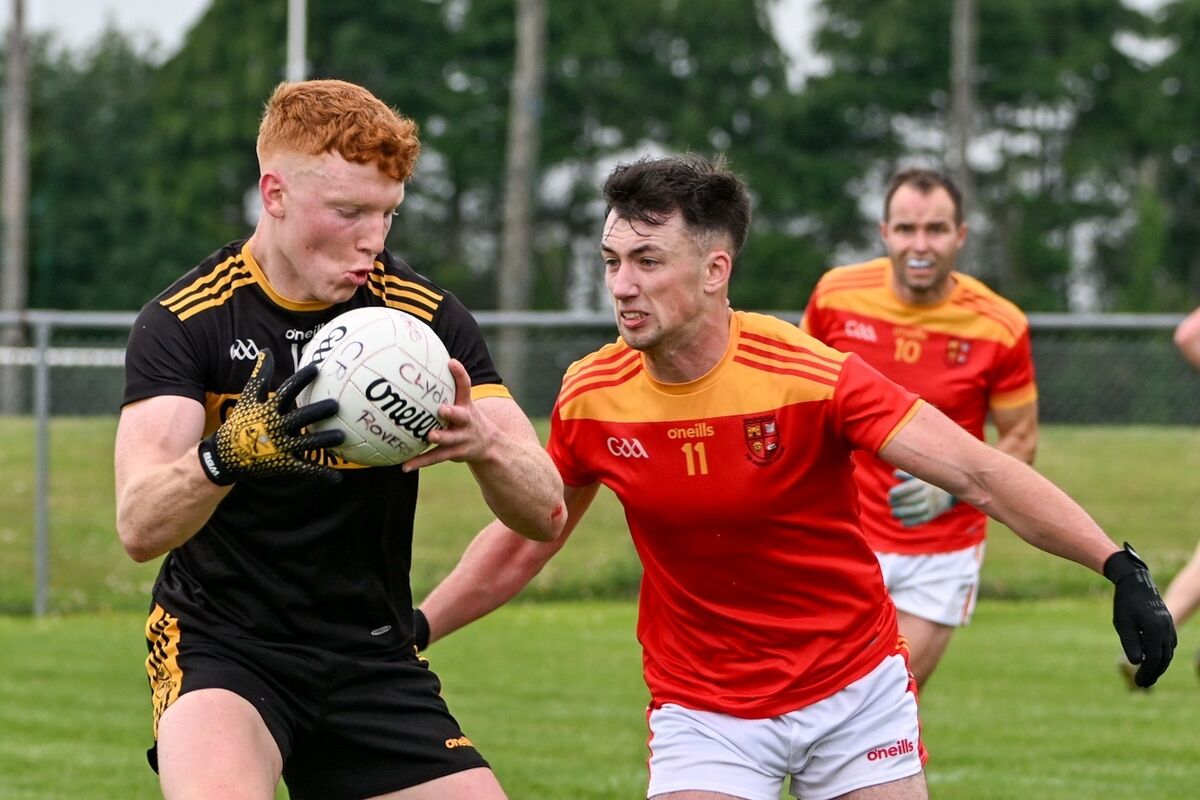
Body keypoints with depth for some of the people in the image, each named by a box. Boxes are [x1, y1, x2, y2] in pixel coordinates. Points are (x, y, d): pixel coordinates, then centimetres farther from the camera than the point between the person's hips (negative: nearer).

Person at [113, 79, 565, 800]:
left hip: (374, 656, 4)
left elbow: (545, 512, -6)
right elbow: (139, 528, -22)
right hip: (220, 645, -4)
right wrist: (225, 456, -43)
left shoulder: (427, 316, -2)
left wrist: (483, 442, -29)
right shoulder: (187, 320, -10)